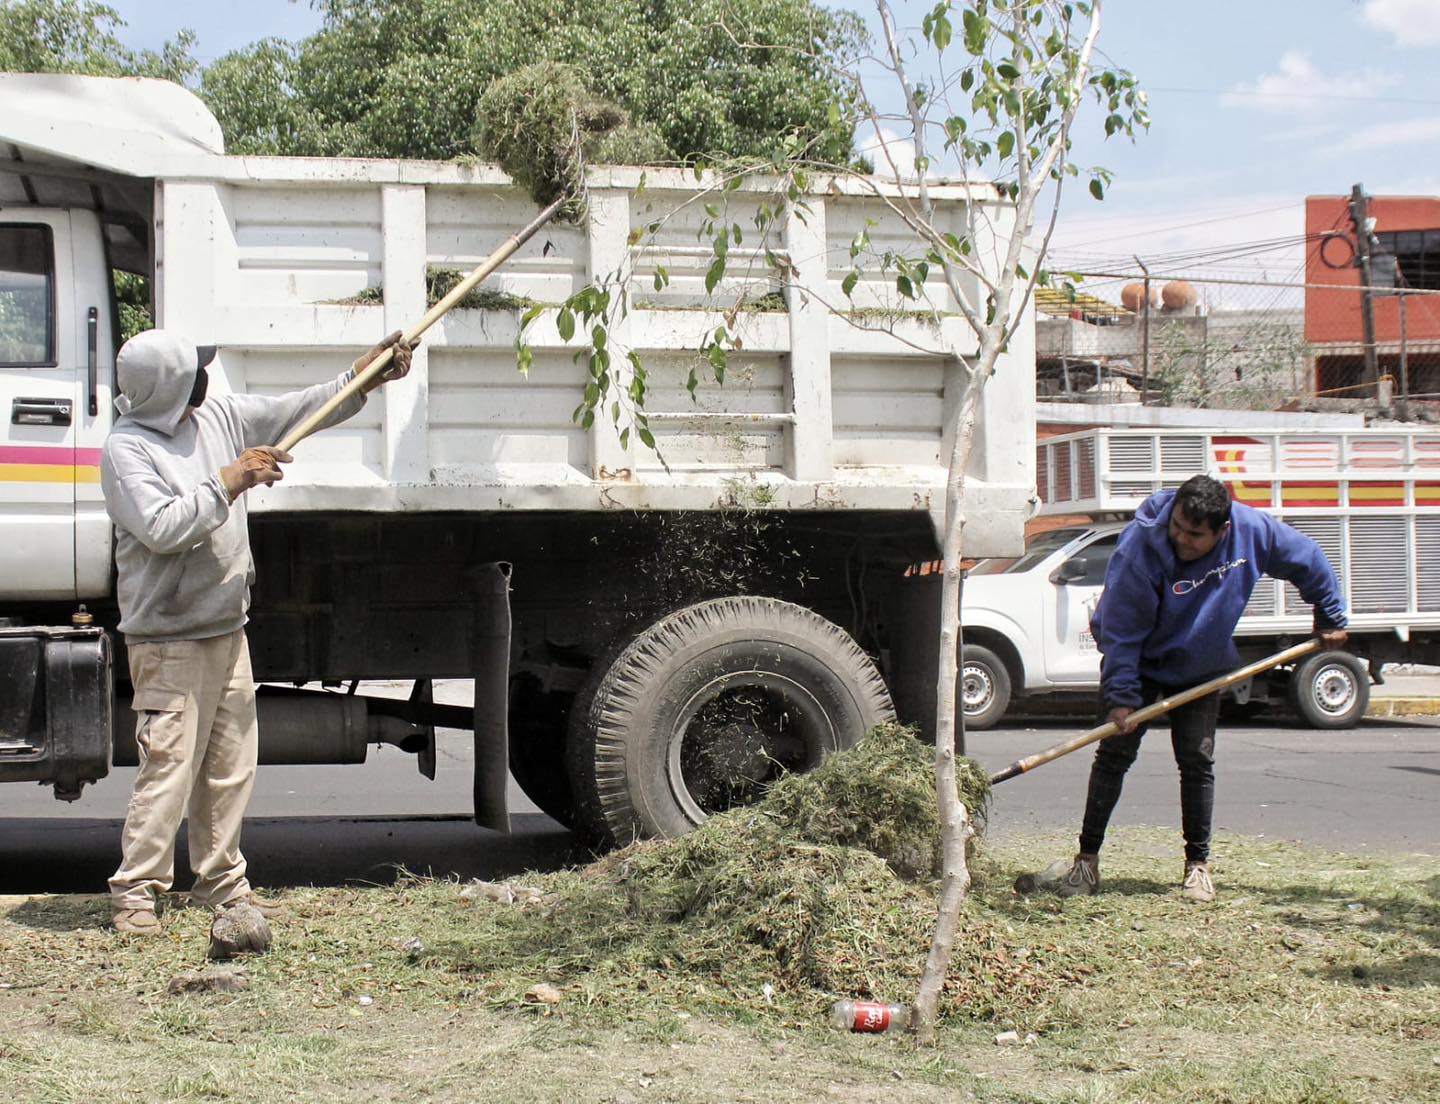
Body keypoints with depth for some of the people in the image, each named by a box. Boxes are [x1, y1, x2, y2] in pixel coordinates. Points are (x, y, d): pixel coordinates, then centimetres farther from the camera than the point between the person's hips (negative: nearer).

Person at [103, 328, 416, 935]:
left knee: (231, 766, 13)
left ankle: (221, 880, 24)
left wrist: (361, 378, 11)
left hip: (227, 632, 8)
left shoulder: (219, 416, 7)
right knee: (169, 768, -9)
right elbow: (161, 528, -25)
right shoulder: (126, 449, -14)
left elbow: (296, 409, 17)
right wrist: (228, 483, -22)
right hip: (168, 641, -8)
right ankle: (134, 890, 0)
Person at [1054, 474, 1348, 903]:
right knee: (1114, 753, -7)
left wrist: (1331, 617, 7)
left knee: (1198, 761, -2)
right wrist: (1121, 697, -29)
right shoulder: (1139, 549, -32)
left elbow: (1308, 561, -2)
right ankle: (1087, 857, 0)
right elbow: (1120, 630, -26)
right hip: (1138, 662, -2)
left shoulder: (1252, 530, -22)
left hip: (1201, 669, 3)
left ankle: (1198, 862, 9)